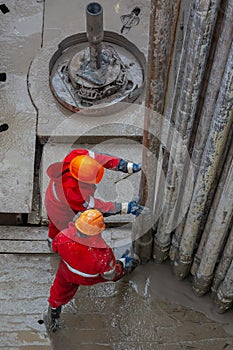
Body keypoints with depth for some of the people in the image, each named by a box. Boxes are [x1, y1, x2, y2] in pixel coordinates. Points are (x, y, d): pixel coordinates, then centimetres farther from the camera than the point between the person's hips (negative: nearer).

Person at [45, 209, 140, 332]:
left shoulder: (62, 238, -41)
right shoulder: (103, 255, -48)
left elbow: (54, 246, -13)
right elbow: (110, 275, -25)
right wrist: (123, 262, -5)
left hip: (67, 274, 3)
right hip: (91, 279, -2)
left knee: (59, 293, 33)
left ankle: (51, 322, 56)